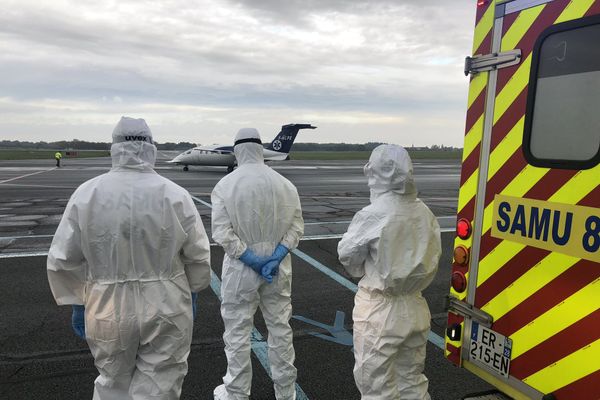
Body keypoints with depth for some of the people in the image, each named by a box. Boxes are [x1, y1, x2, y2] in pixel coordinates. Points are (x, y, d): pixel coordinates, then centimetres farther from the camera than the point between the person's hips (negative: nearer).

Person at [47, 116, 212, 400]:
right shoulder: (175, 195, -11)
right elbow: (198, 256, -5)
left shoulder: (86, 194, -7)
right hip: (166, 311, -1)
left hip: (108, 311, 2)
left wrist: (77, 304, 11)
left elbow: (63, 259, -3)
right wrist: (192, 294, 11)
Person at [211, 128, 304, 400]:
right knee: (280, 328, 16)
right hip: (278, 269, 3)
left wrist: (255, 261, -13)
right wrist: (275, 258, -10)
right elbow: (296, 227, -4)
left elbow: (223, 233, -16)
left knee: (238, 333, 11)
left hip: (240, 269, -3)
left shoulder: (225, 185, -10)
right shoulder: (285, 184, -3)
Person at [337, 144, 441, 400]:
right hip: (414, 307, 7)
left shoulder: (373, 215, -21)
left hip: (381, 311, -6)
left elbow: (347, 255, -10)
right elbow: (433, 255, 7)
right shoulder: (424, 212, -2)